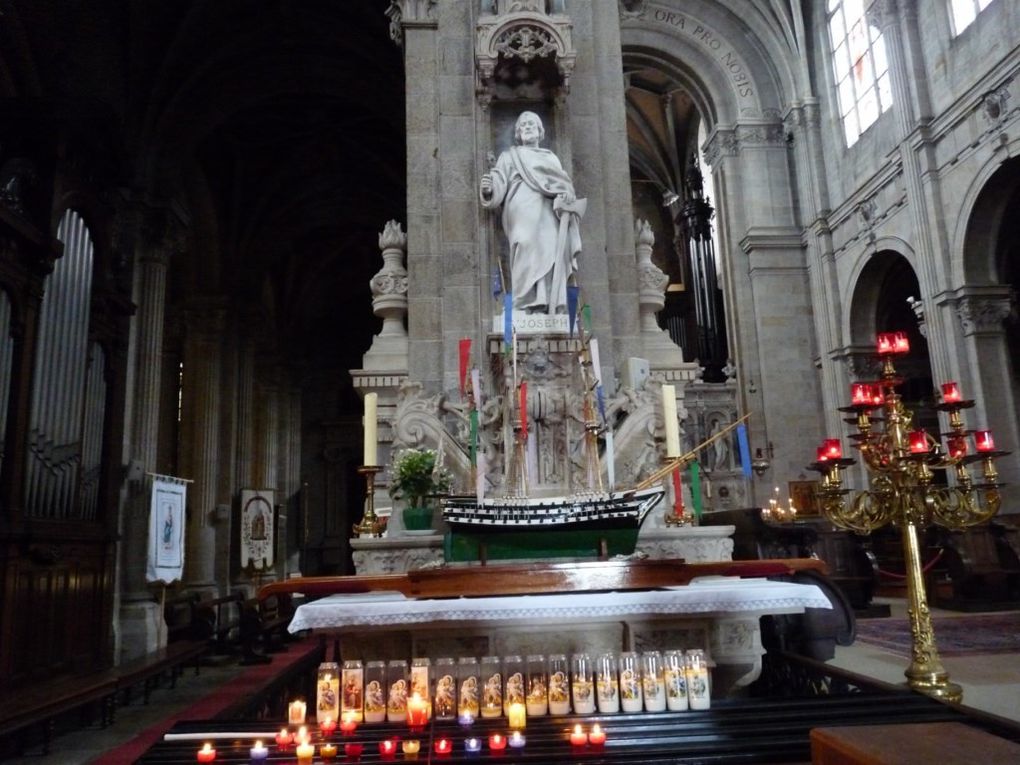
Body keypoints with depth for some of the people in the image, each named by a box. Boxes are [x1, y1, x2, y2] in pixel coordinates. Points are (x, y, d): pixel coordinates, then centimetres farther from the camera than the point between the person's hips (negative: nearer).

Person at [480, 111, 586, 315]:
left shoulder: (551, 157, 32)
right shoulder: (509, 156, 20)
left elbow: (565, 183, 21)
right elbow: (500, 182, 4)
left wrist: (565, 198, -4)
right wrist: (488, 189, -21)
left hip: (551, 215, 4)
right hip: (524, 212, -3)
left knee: (551, 258, -11)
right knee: (529, 254, -20)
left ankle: (554, 311, -17)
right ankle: (528, 311, -27)